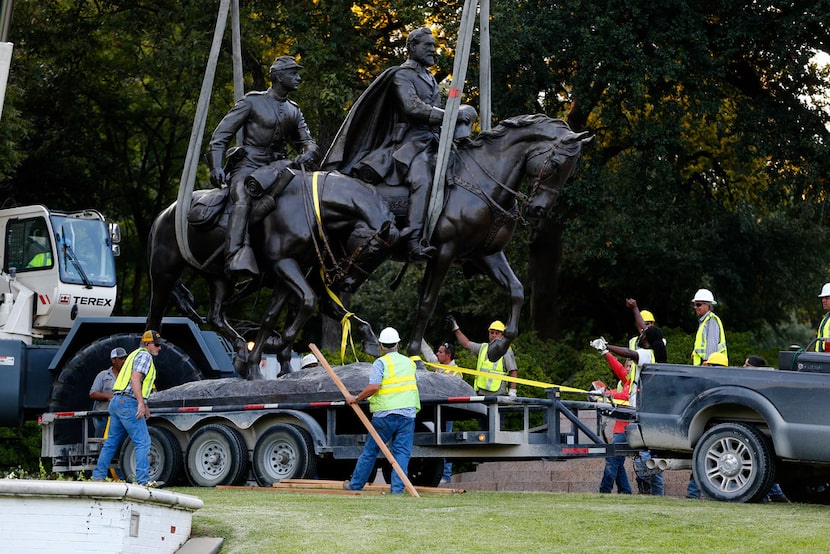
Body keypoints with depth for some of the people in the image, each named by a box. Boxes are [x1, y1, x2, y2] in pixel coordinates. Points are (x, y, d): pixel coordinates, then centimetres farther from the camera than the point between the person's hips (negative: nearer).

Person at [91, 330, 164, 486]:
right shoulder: (145, 355, -5)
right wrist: (141, 403, -24)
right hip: (128, 403, -10)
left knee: (111, 441, 13)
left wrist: (144, 405, 27)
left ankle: (98, 476, 15)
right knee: (143, 442, -12)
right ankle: (143, 480, -18)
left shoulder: (136, 354, 27)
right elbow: (135, 378, -18)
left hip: (116, 401, 10)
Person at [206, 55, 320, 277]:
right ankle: (238, 259, -52)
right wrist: (216, 167, -12)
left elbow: (308, 142, 16)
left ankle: (257, 184, -54)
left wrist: (309, 153, -11)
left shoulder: (294, 111, 20)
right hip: (247, 165, -5)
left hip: (274, 166, 5)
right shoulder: (253, 101, 4)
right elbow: (221, 134, 1)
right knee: (243, 201, -35)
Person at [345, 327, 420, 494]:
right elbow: (415, 384, 24)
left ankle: (356, 484, 18)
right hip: (408, 414, 4)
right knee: (402, 453, 2)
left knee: (370, 451, 7)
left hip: (385, 414, -4)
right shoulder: (409, 362, 13)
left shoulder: (381, 363, -6)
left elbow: (373, 386, -18)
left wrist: (356, 398, -7)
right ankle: (397, 488, -6)